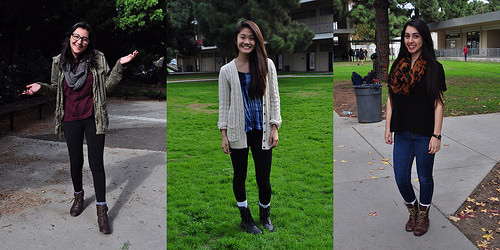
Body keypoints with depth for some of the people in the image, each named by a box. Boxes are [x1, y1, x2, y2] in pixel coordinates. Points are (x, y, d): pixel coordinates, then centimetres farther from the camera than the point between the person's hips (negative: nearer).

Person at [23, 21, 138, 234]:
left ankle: (101, 209, 9)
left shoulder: (97, 59, -7)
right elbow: (56, 87, 13)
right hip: (71, 119, 2)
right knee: (75, 161, 14)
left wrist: (120, 65, -13)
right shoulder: (59, 62, -2)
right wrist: (41, 87, -6)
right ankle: (78, 196, 41)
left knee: (97, 163, -2)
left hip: (93, 118, -2)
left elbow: (107, 85, -3)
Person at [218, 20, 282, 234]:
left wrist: (274, 128, -1)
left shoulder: (266, 65, 0)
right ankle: (245, 218, 32)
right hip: (238, 132, 0)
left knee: (263, 178, 5)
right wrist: (224, 134, -1)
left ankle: (265, 215, 32)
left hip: (262, 132, 0)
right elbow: (224, 104, 3)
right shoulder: (227, 70, -1)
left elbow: (274, 97, 3)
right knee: (240, 176, 12)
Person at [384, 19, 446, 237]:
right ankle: (413, 211, 36)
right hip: (402, 133, 3)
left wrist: (436, 135, -11)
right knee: (401, 179, 8)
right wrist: (388, 127, 6)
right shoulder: (397, 66, 5)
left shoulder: (434, 68, -7)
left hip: (424, 134, -3)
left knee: (425, 178, 12)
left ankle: (423, 215, 35)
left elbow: (438, 104, -7)